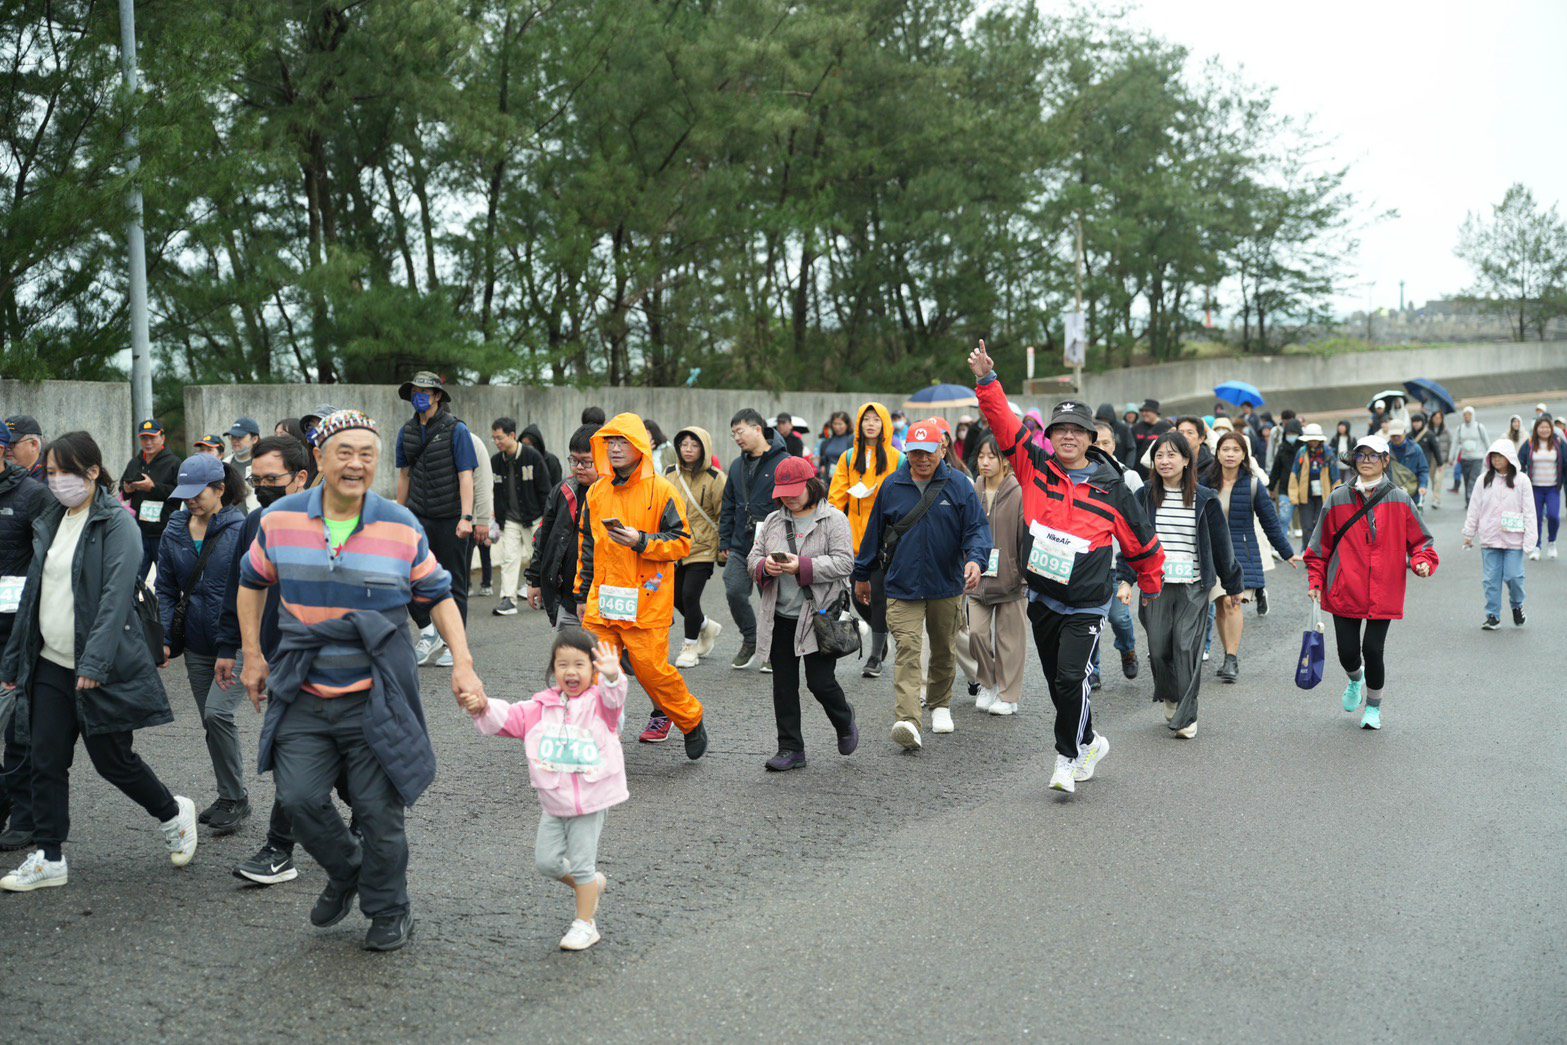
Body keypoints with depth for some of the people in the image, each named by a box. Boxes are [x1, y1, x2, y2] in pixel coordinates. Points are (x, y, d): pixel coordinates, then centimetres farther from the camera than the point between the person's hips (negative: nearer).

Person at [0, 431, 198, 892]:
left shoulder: (116, 523, -11)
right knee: (46, 763, 6)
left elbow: (116, 595, -20)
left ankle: (173, 814, 26)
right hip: (50, 664, 7)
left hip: (99, 668, -7)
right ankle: (48, 858, 16)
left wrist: (94, 661, -27)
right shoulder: (50, 522, 12)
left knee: (112, 758, 4)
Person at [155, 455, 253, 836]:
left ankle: (236, 799, -2)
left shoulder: (242, 529, -11)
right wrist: (165, 638, 1)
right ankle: (230, 797, 27)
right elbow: (166, 589, 11)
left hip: (236, 642, -6)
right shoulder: (174, 531, 5)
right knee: (211, 722, 12)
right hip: (197, 644, 6)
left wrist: (241, 646, -13)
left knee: (217, 712, -18)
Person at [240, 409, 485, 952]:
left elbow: (438, 596, 5)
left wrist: (463, 664, -6)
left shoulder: (401, 527, -4)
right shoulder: (280, 519, 0)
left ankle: (390, 911, 25)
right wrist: (252, 656, 11)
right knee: (299, 798, -2)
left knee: (378, 811, 3)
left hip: (376, 697, -2)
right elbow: (252, 583, 16)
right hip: (304, 696, 2)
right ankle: (344, 873, 29)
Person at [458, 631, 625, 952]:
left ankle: (585, 923, 19)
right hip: (553, 802, 5)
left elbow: (613, 700, -31)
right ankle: (592, 884, 34)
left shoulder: (598, 702, -9)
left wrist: (612, 677, -53)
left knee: (581, 863, 1)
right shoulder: (543, 706, 4)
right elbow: (509, 717, -1)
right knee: (546, 861, 7)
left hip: (589, 801, -5)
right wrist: (483, 707, -22)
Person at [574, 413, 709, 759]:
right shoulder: (597, 492, 11)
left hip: (646, 601, -5)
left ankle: (692, 722, 21)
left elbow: (683, 543, -6)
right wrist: (583, 594, 19)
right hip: (602, 601, 5)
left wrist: (641, 541, -19)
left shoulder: (660, 490, -5)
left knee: (652, 668, -3)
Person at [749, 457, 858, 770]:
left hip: (818, 615, -5)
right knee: (783, 684, 6)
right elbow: (752, 559, 12)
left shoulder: (833, 519, -3)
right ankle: (790, 749, 16)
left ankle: (845, 724, 27)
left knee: (820, 681, -4)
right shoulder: (772, 521, 13)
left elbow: (844, 562, -12)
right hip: (780, 617, 5)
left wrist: (803, 566, -21)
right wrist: (766, 566, -12)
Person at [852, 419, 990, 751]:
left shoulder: (959, 486, -1)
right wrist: (862, 575, 18)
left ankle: (939, 705, 39)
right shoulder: (892, 487, 3)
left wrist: (976, 559, -25)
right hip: (902, 587, -1)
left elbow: (978, 528, -5)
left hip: (947, 588, 1)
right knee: (907, 650, -14)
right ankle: (908, 721, -24)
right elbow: (874, 533, 12)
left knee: (944, 651, 17)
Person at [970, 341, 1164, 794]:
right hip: (1042, 599, 4)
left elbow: (1143, 544, 6)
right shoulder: (1036, 468, 0)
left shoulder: (1111, 489, -5)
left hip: (1086, 605, -4)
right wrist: (987, 380, -18)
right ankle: (1089, 743, 35)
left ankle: (1068, 756, 3)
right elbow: (1004, 424, -7)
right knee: (1057, 684, 14)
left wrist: (1150, 588, 16)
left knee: (1071, 678, -15)